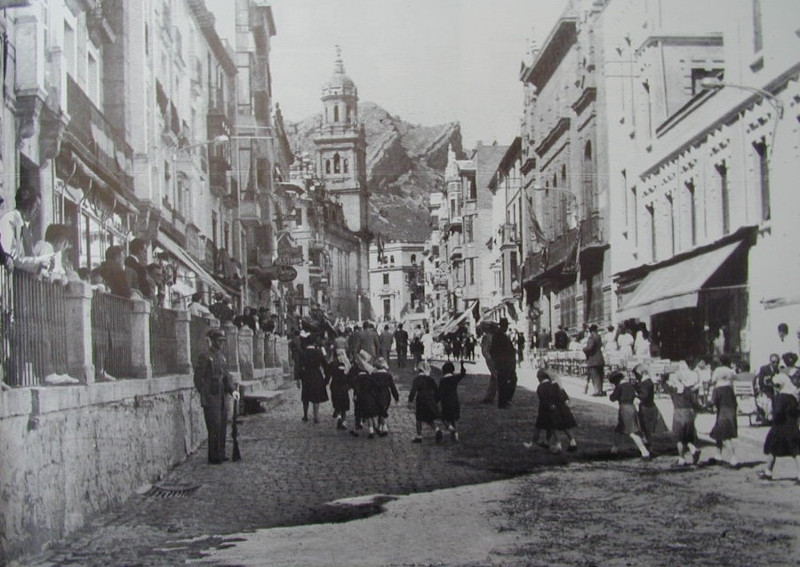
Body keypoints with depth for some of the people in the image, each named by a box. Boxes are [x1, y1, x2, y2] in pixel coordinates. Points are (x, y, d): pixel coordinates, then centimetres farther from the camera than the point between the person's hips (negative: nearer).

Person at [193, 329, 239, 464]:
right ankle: (214, 457, 3)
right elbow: (198, 379, -8)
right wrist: (205, 395, -8)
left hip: (222, 400, 8)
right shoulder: (205, 357, -10)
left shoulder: (222, 356, 14)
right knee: (214, 429, -5)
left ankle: (220, 455, 21)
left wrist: (232, 390, -3)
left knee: (222, 428, 12)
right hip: (211, 401, -8)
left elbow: (226, 376, 12)